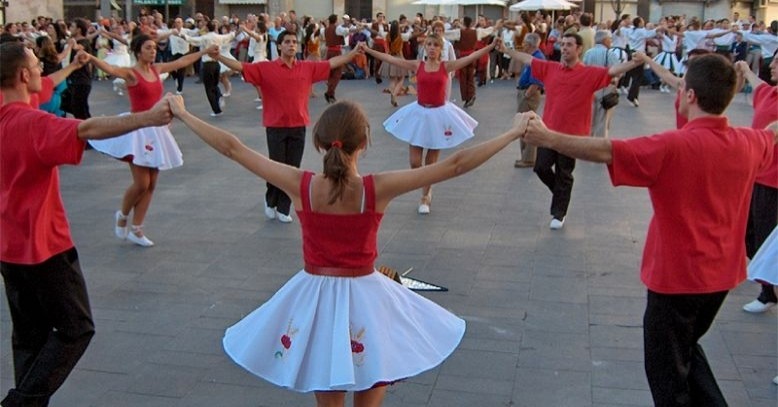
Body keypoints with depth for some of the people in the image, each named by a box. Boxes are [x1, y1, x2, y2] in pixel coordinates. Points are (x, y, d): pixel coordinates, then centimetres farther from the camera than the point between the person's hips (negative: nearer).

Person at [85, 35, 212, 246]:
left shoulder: (157, 69, 9)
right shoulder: (130, 73, -10)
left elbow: (182, 61, 21)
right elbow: (109, 68, -29)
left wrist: (205, 51, 28)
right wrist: (89, 58, -48)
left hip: (156, 129, 7)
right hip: (138, 128, -7)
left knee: (151, 185, 7)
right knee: (141, 184, -9)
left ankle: (136, 229, 17)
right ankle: (122, 215, 20)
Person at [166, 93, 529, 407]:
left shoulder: (300, 185, -15)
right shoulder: (378, 188, -18)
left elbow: (231, 147, -8)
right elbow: (456, 164, -16)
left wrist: (182, 114, 5)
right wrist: (514, 133, -9)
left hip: (315, 297, 2)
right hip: (364, 298, -2)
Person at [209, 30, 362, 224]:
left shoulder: (308, 67, 2)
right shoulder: (265, 68, -5)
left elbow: (332, 63, 6)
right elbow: (241, 67, -11)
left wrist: (353, 52, 3)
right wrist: (219, 57, -23)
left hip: (298, 127, 3)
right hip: (276, 127, -3)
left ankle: (283, 209, 19)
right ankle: (270, 202, 29)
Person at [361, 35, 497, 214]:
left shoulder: (446, 66, -3)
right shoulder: (417, 65, -1)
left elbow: (471, 57, -11)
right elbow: (390, 59, -4)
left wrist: (492, 46, -22)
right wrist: (367, 50, -9)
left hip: (439, 114, -1)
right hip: (419, 113, 1)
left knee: (431, 162, 7)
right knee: (415, 162, -1)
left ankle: (425, 197, 25)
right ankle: (427, 190, 31)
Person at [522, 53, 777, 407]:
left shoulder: (674, 147, -25)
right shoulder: (749, 143, -3)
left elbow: (606, 151, -28)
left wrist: (548, 138, -20)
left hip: (676, 276, -7)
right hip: (723, 274, 7)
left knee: (666, 366, 12)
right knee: (686, 346, 30)